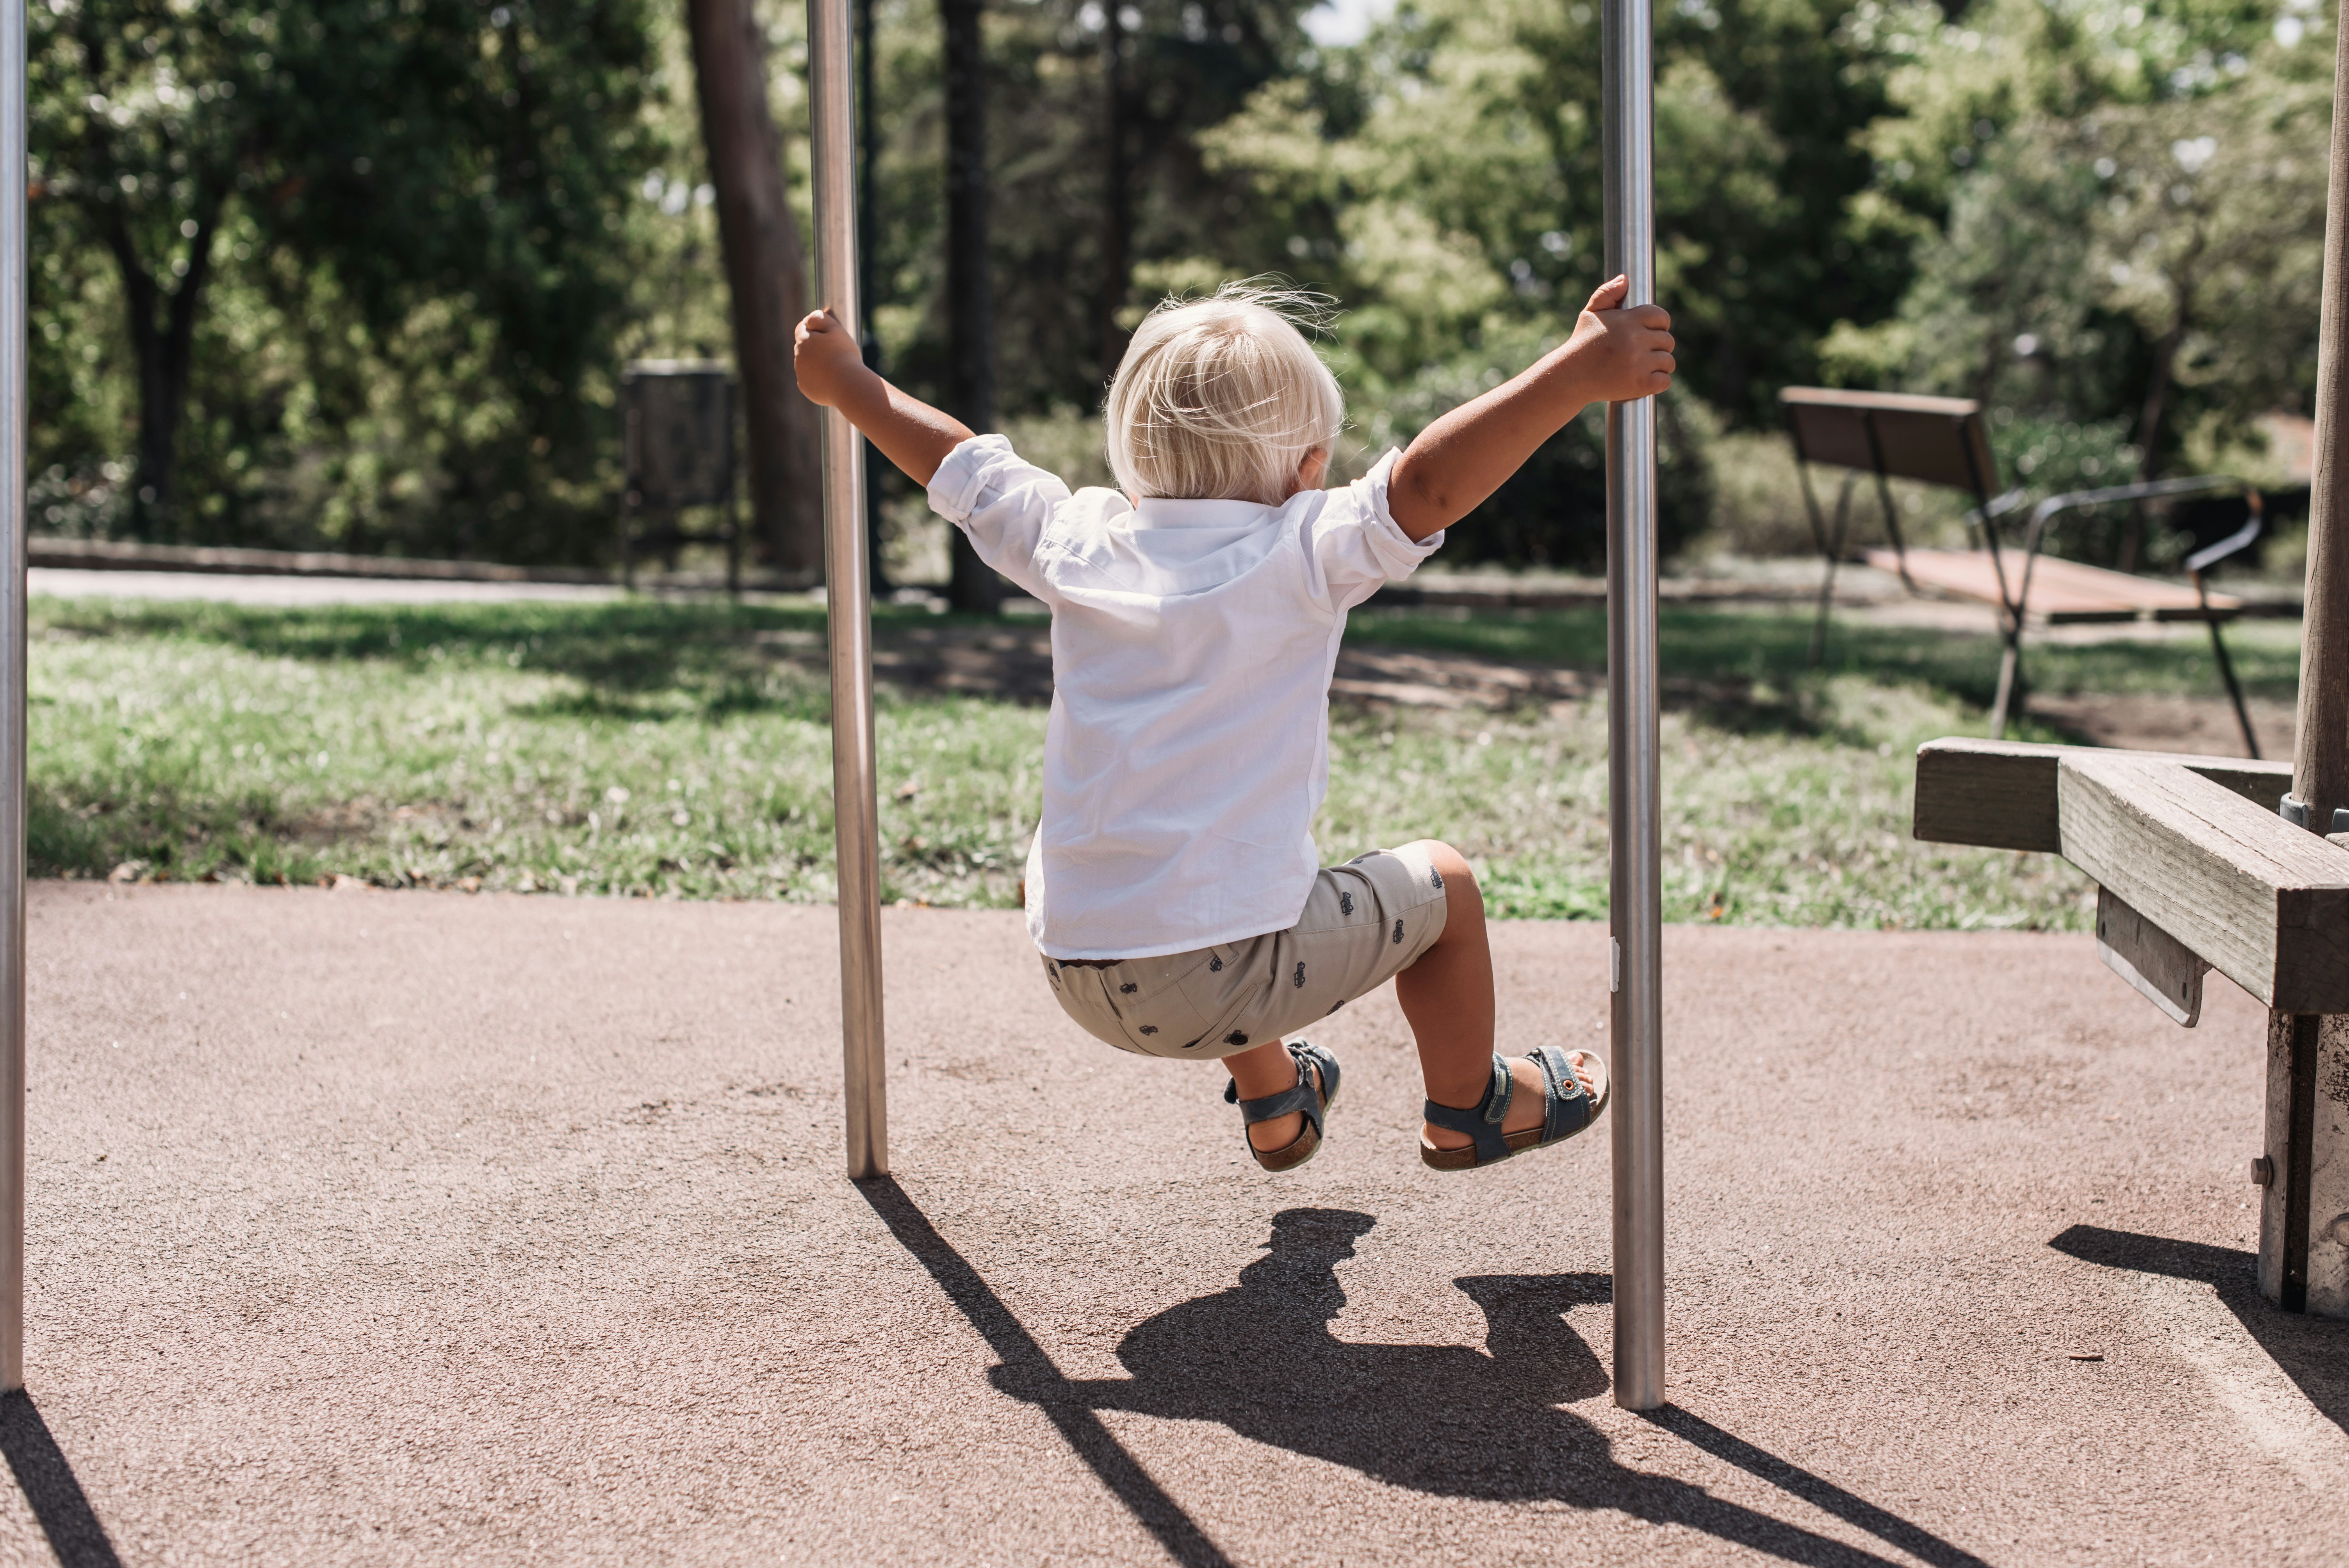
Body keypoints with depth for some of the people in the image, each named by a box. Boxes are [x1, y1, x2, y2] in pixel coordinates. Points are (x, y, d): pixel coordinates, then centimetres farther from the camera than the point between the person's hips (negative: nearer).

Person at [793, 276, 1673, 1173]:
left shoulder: (1078, 543, 6)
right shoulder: (1302, 553, -9)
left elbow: (953, 459, 19)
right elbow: (1429, 483, -24)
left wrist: (843, 383, 33)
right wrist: (1579, 372, -27)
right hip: (1225, 977, -6)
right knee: (1438, 883, 19)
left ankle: (1273, 1110, 55)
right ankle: (1470, 1108, 37)